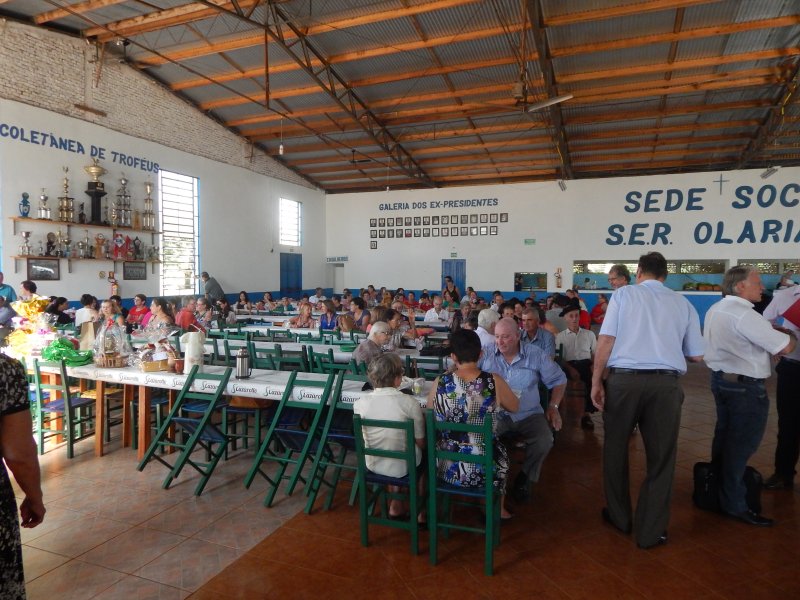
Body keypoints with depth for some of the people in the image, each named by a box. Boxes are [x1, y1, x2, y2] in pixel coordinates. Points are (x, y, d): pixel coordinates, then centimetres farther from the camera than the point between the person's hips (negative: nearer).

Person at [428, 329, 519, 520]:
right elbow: (515, 407, 2)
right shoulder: (494, 382, -17)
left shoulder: (440, 382, -14)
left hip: (446, 468, 1)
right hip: (485, 470, -1)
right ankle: (498, 510, 49)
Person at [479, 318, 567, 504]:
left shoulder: (536, 355, 2)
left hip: (528, 415, 2)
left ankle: (524, 479, 6)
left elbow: (558, 379, 14)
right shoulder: (484, 353, -1)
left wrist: (553, 406, 5)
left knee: (544, 441, -25)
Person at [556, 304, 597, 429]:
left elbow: (595, 354, 14)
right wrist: (571, 369, -15)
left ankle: (588, 413, -24)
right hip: (569, 365, -2)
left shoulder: (589, 334, 19)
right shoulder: (561, 336, 13)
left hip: (586, 364, 2)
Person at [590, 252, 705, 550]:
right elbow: (696, 355, 14)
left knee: (615, 449, 17)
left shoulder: (623, 294, 5)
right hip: (666, 383, 1)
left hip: (624, 379, -1)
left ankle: (620, 517, 33)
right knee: (661, 456, 14)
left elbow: (606, 340, -5)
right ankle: (650, 532, 22)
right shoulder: (683, 303, 11)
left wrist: (596, 381, -1)